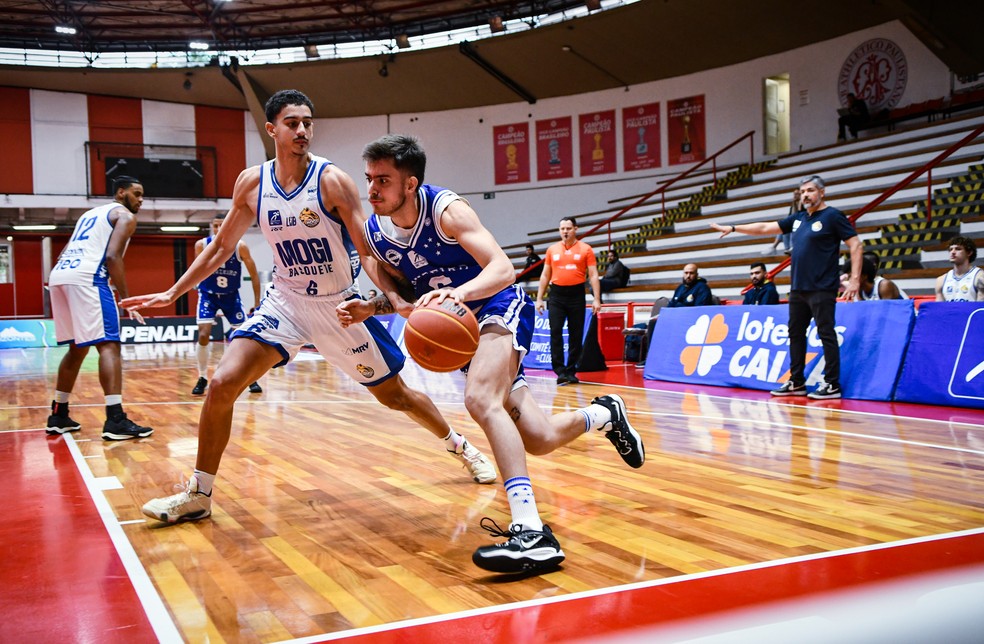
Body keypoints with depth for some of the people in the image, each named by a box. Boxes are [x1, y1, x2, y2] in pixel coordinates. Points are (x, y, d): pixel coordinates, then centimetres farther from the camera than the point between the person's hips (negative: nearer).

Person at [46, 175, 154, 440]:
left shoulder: (91, 213, 33)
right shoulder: (125, 216, 8)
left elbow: (63, 255, 28)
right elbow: (112, 256, -9)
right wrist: (126, 299, -8)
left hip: (58, 275, 8)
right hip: (86, 277, -8)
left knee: (78, 348, 19)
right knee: (109, 345, -11)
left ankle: (58, 415, 23)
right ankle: (116, 420, -21)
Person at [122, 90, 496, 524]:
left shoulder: (332, 180, -16)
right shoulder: (251, 183, -5)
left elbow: (367, 252, -18)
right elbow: (222, 247, 8)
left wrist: (397, 298, -35)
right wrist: (172, 293, 8)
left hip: (341, 305, -2)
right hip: (286, 301, 2)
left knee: (395, 395, 8)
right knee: (222, 383, -15)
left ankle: (459, 445, 36)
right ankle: (197, 496, 0)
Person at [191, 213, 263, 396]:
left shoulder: (240, 246, -16)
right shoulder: (202, 245, -15)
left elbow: (253, 274, -7)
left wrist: (257, 302, -8)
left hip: (231, 296, 0)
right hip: (208, 295, 0)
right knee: (204, 335, -14)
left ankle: (252, 378, 12)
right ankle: (202, 378, 2)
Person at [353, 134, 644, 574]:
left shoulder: (446, 209, -20)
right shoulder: (375, 231, -3)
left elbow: (503, 269, -29)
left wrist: (459, 292, -48)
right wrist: (369, 309, -9)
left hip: (501, 307, -6)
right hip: (460, 325, 7)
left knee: (480, 398, -36)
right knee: (539, 440, 7)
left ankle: (532, 532, -39)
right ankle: (604, 414, 41)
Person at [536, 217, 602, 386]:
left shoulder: (586, 249, 2)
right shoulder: (552, 250, 9)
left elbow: (593, 275, 0)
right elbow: (545, 275, 14)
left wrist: (596, 299, -8)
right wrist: (539, 298, 8)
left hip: (576, 294, -1)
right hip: (557, 295, 2)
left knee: (576, 335, 3)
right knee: (555, 332, -6)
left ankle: (571, 372, 12)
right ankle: (560, 371, -3)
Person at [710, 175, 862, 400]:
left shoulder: (833, 216, -5)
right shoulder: (798, 218, 15)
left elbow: (855, 245, -9)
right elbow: (765, 227, 21)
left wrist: (854, 280, -16)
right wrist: (733, 228, 19)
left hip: (822, 289, -8)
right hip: (798, 288, 8)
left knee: (826, 334, -5)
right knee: (795, 333, 11)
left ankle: (832, 385, 0)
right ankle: (796, 383, 19)